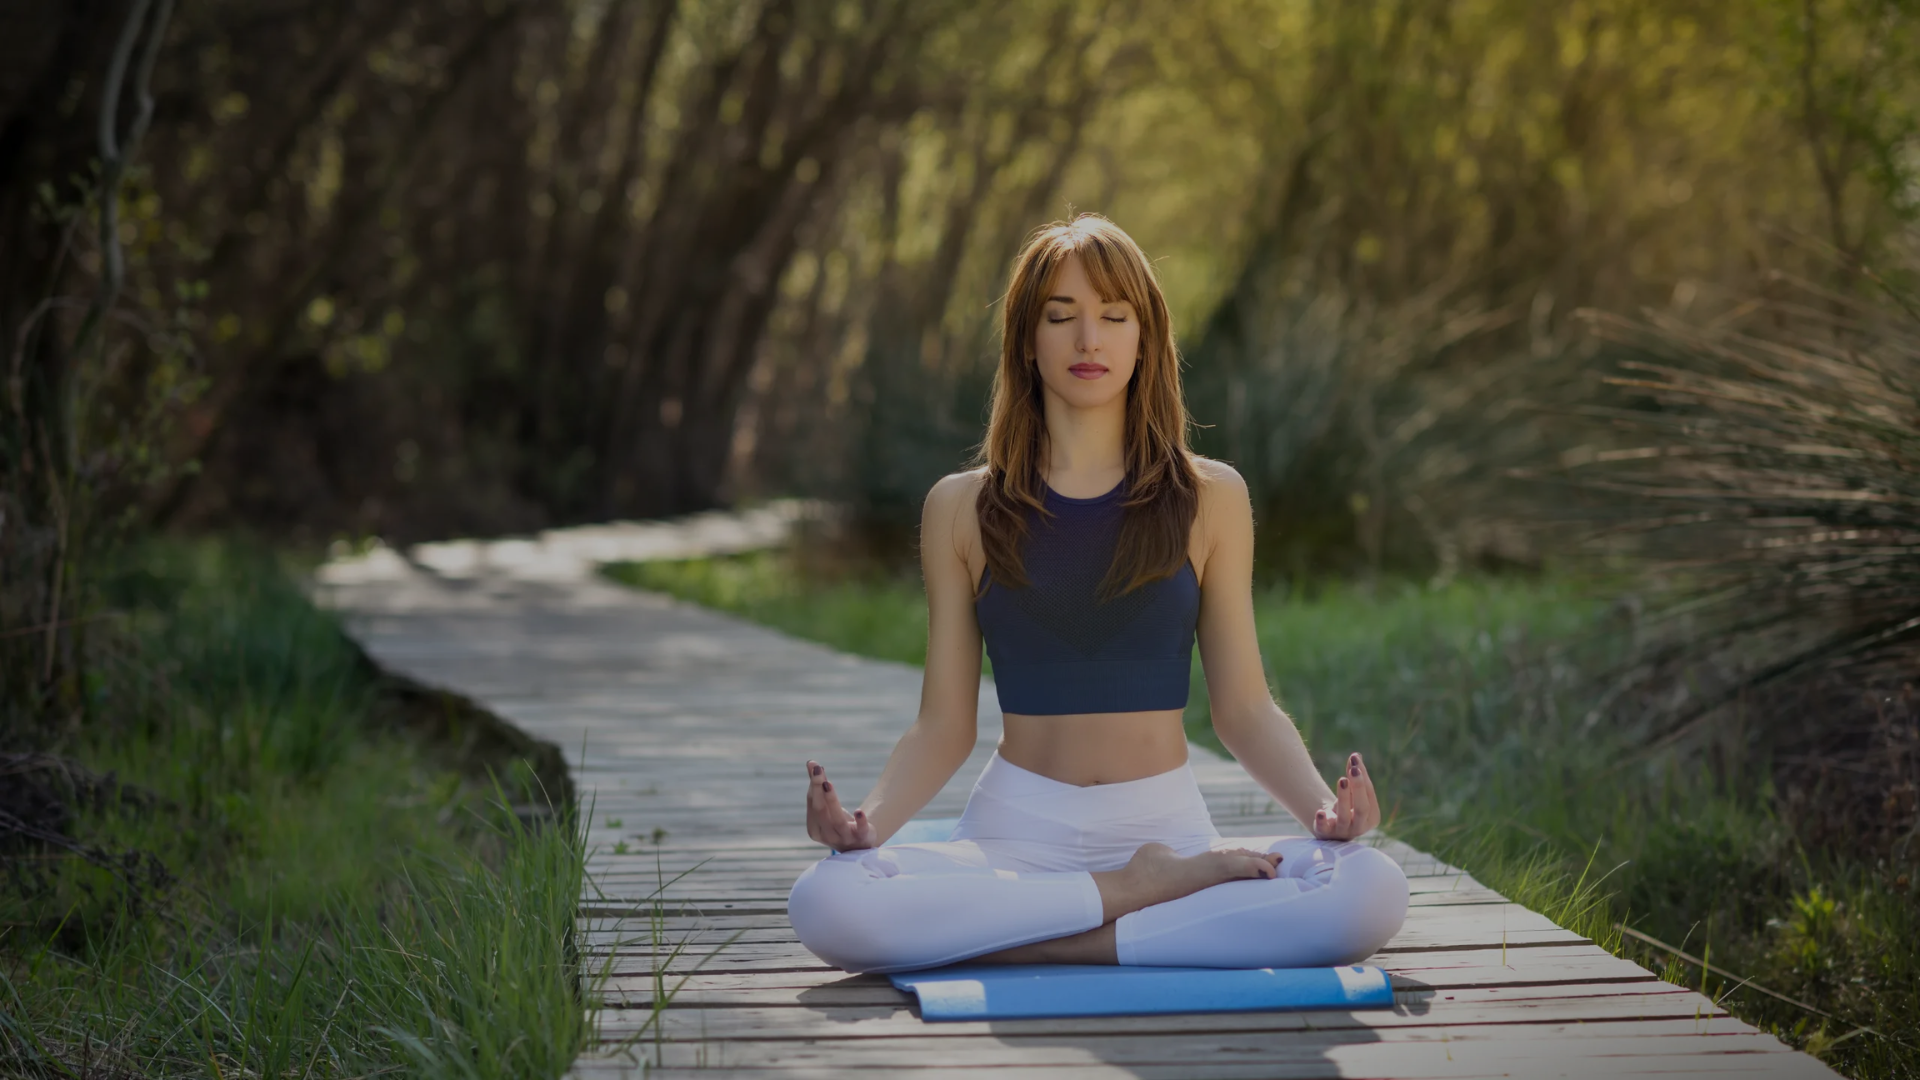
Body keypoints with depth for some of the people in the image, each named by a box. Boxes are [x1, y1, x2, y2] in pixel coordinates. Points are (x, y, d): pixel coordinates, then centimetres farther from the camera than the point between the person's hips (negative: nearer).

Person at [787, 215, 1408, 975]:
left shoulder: (1209, 499, 7)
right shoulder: (961, 508, 7)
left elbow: (1244, 709, 7)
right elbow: (944, 726, 6)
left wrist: (1321, 805, -12)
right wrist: (869, 820, -13)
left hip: (1167, 824, 0)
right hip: (1016, 832, 0)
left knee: (1370, 891, -29)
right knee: (825, 904, -31)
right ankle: (1138, 893, -17)